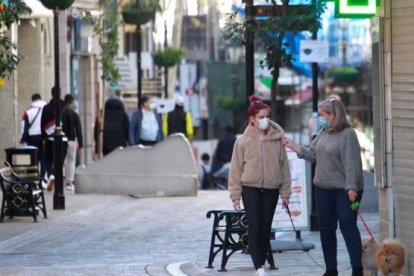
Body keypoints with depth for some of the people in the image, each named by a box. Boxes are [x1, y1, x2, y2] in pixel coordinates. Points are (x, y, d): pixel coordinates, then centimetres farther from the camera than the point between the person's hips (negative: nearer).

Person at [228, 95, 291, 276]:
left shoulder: (277, 139, 2)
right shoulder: (243, 141, -3)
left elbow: (284, 166, 6)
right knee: (255, 227, -9)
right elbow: (236, 169, 0)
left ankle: (262, 262, 18)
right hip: (250, 188, -2)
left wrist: (285, 192, 6)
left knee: (266, 228, 7)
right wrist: (235, 195, -2)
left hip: (271, 190, 2)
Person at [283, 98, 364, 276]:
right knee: (326, 229, 10)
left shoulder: (348, 134, -15)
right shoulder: (323, 132, 9)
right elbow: (312, 154, 16)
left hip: (344, 190, -8)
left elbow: (351, 162, -19)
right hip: (324, 188, 8)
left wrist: (352, 187, -24)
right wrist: (293, 146, 9)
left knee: (348, 227, -7)